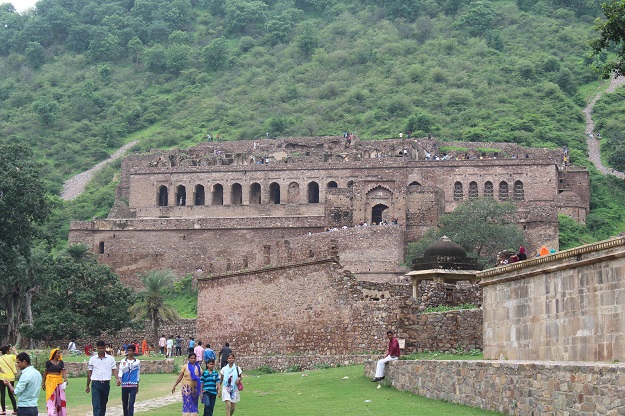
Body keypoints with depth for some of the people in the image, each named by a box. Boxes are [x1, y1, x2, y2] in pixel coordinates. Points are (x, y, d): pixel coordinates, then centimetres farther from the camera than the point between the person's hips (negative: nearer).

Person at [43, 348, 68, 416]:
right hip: (50, 381, -3)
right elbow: (45, 372, 5)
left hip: (59, 381, 3)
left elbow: (63, 371, -5)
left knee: (60, 398, 4)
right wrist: (43, 382, 5)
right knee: (51, 398, -6)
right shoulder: (48, 362, -1)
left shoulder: (61, 362, 6)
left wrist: (65, 379, -22)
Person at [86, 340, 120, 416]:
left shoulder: (111, 359, 6)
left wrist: (117, 379, -18)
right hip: (96, 384, -2)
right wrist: (87, 385, 11)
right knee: (96, 405, -12)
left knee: (103, 405, 11)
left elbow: (114, 369, 0)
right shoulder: (92, 359, 5)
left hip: (106, 384, 2)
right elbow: (89, 373, 10)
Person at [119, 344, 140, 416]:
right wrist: (119, 379, -24)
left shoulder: (137, 362, 5)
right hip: (124, 385, 2)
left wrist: (137, 387, 13)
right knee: (124, 404, 9)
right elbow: (120, 371, -4)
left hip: (133, 386, -1)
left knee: (131, 404, -10)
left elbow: (138, 375, 11)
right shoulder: (123, 361, 5)